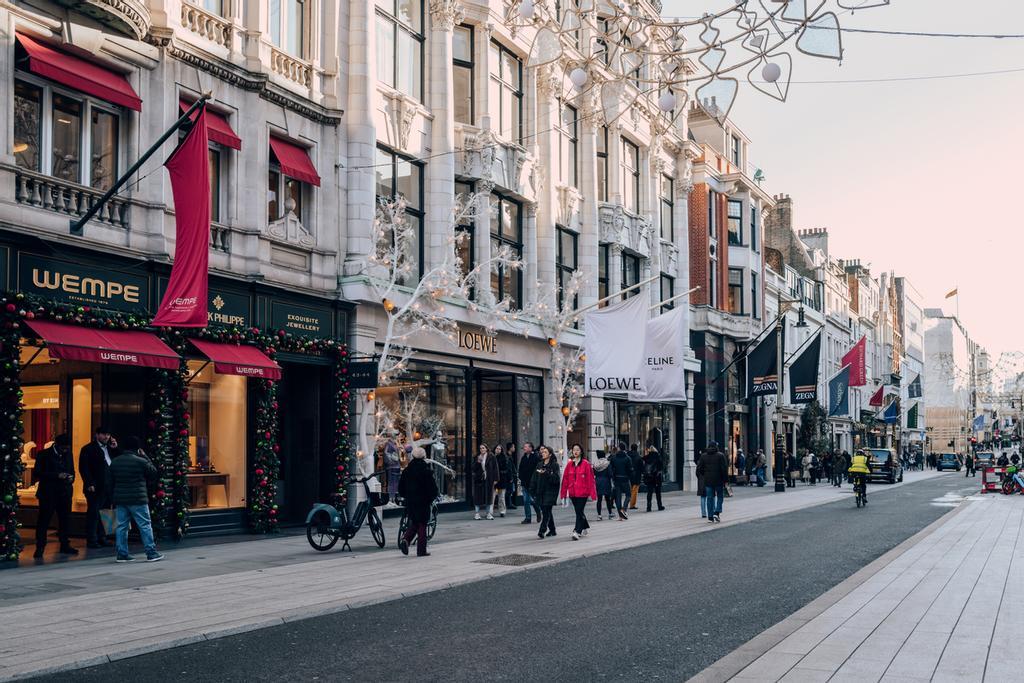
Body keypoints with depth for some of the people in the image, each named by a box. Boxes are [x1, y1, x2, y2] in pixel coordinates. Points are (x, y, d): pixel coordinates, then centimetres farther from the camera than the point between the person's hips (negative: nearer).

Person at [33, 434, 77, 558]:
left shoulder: (68, 454, 10)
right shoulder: (44, 454, -5)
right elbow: (37, 473, -11)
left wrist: (71, 478, -6)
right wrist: (57, 476, -20)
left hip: (65, 493, 5)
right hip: (48, 494, -4)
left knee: (65, 520, 6)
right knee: (43, 521, -2)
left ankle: (65, 546, 15)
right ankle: (40, 548, 4)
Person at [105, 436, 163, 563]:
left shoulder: (114, 462, 8)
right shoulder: (141, 461, -11)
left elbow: (109, 482, 12)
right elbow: (153, 473, 3)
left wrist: (112, 498, 19)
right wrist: (145, 457, 7)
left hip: (120, 500, 6)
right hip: (137, 500, -6)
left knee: (122, 526, 10)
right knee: (145, 526, 0)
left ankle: (122, 554, 10)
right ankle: (151, 553, 1)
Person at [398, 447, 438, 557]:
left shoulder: (406, 470, 3)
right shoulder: (426, 471, -11)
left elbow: (401, 487, 8)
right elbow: (433, 488, -11)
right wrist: (431, 498, 6)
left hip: (410, 502, 4)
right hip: (423, 502, -4)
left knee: (414, 523, 17)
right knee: (422, 524, 4)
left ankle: (405, 539, -8)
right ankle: (421, 550, 4)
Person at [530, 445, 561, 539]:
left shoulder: (554, 465, -4)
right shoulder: (539, 465, 14)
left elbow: (556, 478, -14)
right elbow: (534, 479, 13)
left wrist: (546, 473, -23)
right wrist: (533, 491, 8)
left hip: (550, 492, -6)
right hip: (540, 492, 6)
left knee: (546, 511, -12)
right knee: (545, 511, 11)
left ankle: (542, 531, -17)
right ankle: (552, 530, 22)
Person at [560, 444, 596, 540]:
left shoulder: (586, 464, -7)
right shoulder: (569, 464, 7)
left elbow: (590, 479, -8)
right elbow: (565, 478, 9)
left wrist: (592, 493, -10)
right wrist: (564, 492, 7)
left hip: (582, 492, -5)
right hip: (572, 492, 5)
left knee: (579, 512, -11)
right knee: (579, 511, 15)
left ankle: (577, 531, -14)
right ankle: (584, 528, 34)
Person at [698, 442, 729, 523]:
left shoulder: (703, 456, 5)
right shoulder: (720, 455, -4)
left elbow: (699, 468, 2)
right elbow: (724, 468, -10)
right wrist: (725, 479, -3)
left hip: (708, 481, 3)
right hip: (718, 480, -3)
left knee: (710, 498, 7)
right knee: (720, 496, 12)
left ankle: (710, 517, 5)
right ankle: (717, 512, -4)